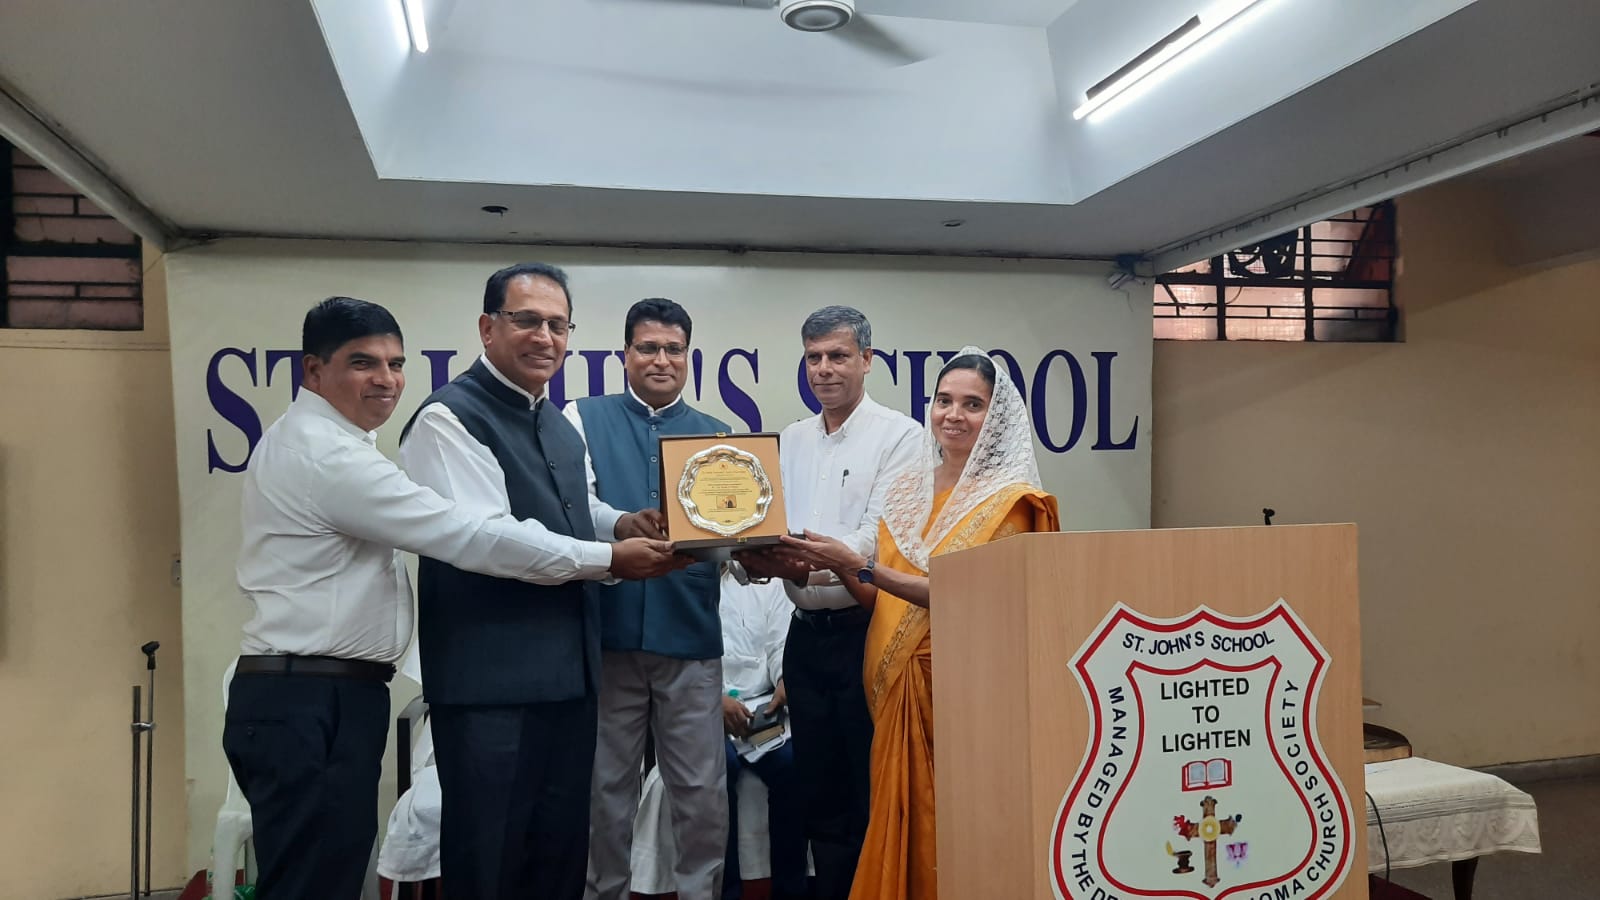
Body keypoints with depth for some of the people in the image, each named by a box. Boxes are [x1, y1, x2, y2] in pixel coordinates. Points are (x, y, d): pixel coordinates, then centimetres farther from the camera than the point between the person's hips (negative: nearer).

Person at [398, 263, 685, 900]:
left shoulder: (561, 426, 16)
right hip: (490, 682, -8)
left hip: (568, 674, 8)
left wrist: (621, 525, 4)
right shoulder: (449, 419, -12)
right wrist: (609, 557, -15)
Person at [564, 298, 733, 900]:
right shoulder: (584, 419, 5)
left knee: (702, 793, 5)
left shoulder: (717, 435, 11)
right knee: (605, 789, 11)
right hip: (608, 631, -1)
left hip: (690, 635, 1)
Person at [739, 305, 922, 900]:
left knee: (873, 792, 2)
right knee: (819, 793, 14)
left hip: (866, 632, -5)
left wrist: (810, 565, -29)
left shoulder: (900, 437, -5)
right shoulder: (789, 442, 13)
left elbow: (880, 539, -15)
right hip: (806, 634, 6)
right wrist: (756, 559, -12)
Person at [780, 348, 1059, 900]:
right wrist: (839, 569, -7)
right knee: (899, 829, 9)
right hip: (896, 688, 5)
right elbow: (883, 602, 12)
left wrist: (859, 566, -20)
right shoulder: (908, 489, 11)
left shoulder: (1010, 498, -6)